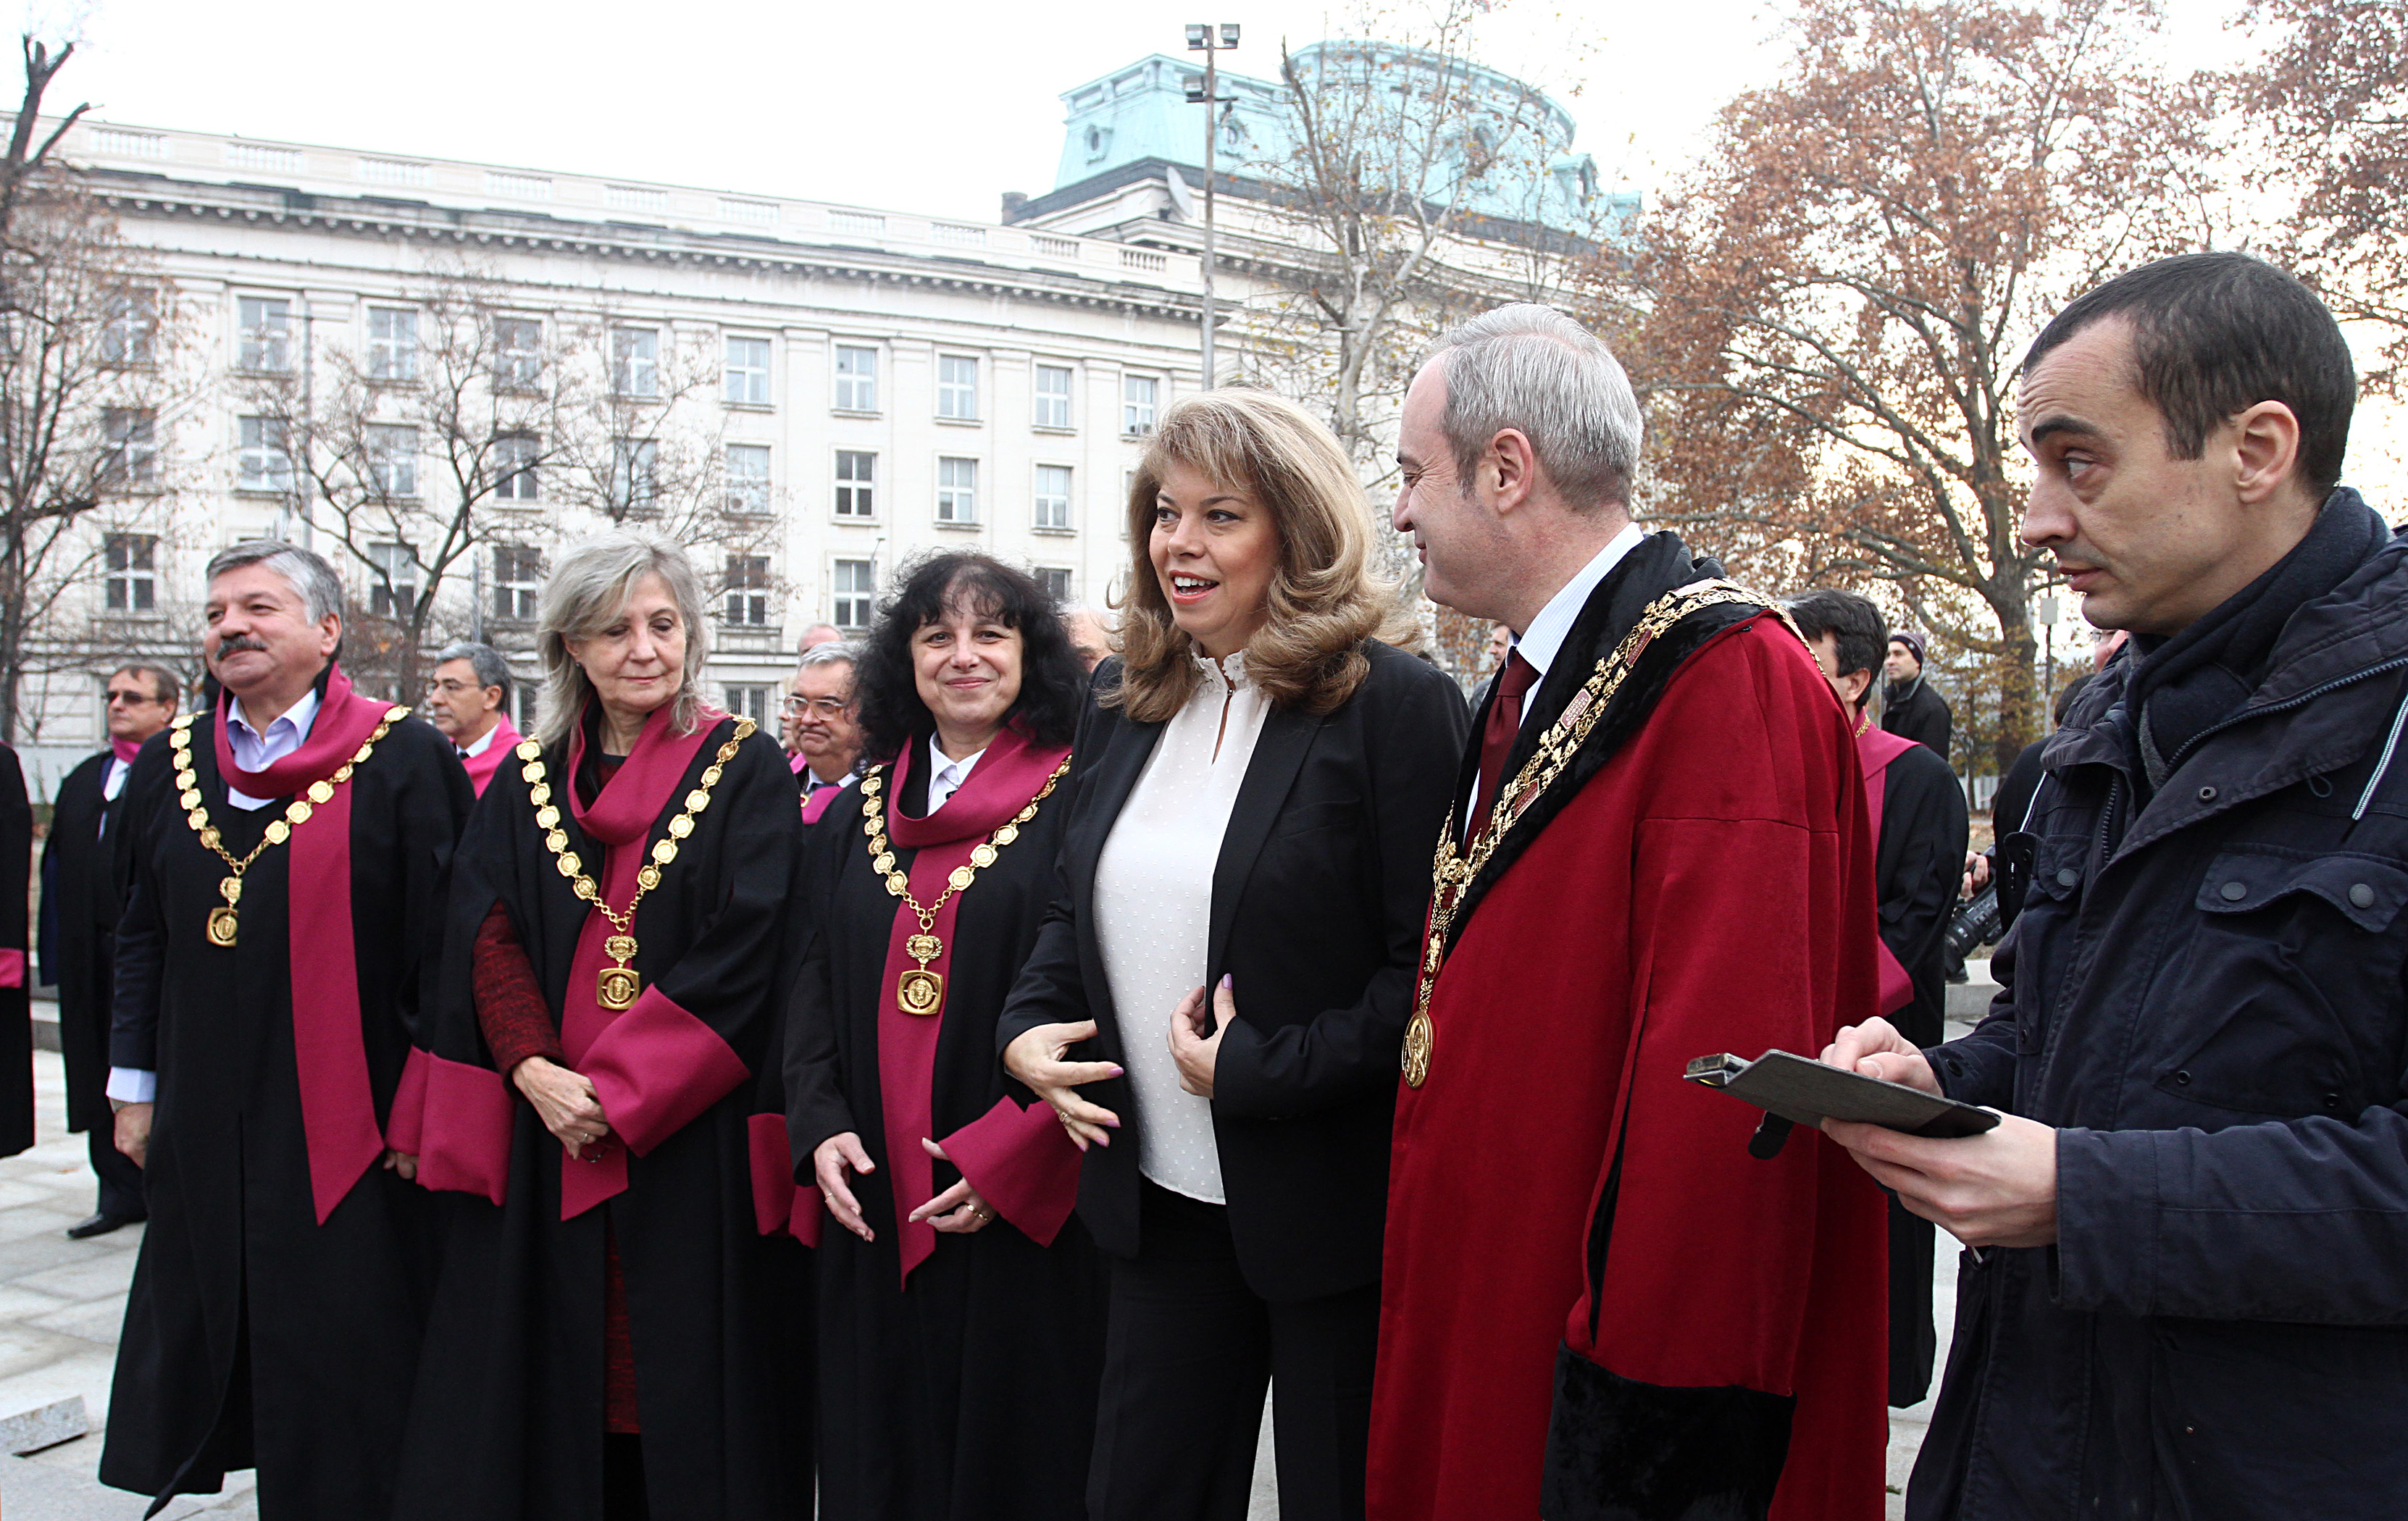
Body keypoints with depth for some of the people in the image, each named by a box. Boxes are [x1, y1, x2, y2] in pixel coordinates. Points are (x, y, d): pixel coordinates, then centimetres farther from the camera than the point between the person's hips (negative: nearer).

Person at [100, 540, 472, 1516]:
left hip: (345, 1124, -5)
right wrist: (135, 1086, 12)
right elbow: (143, 937, 15)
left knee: (339, 1357, 2)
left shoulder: (404, 761, -7)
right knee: (200, 1328, 15)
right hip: (203, 1125, 5)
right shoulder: (171, 766, 9)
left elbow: (444, 940, -8)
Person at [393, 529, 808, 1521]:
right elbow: (485, 936, 4)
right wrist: (534, 1070, -12)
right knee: (549, 1364, 8)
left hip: (690, 1131, -3)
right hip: (543, 1134, 4)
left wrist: (620, 1087, -15)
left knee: (687, 1382, 2)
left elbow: (742, 955, -10)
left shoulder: (746, 770, -1)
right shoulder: (527, 779, 11)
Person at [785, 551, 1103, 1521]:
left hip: (1018, 1211, -4)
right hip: (871, 1208, 5)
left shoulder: (1077, 805, -6)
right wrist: (821, 1125, -1)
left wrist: (1010, 1153, -17)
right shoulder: (857, 817, 11)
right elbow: (814, 991, 13)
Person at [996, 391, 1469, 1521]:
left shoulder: (1395, 704, -13)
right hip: (1162, 1202, 6)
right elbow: (1077, 914, 19)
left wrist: (1255, 1070, -18)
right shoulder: (1123, 713, 9)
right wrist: (1027, 1026, 1)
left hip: (1333, 1208, -6)